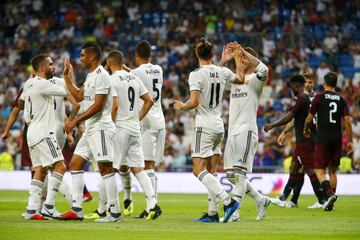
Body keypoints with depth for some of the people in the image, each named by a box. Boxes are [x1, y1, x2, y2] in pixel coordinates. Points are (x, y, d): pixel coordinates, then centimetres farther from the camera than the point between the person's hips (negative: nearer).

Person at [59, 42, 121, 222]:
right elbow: (79, 96, 29)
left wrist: (75, 121, -16)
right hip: (90, 129, 11)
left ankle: (115, 213, -9)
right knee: (75, 164, 9)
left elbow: (97, 106, -19)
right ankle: (76, 210, 9)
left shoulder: (101, 76, -13)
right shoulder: (91, 76, 18)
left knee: (105, 168, -10)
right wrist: (67, 77, 27)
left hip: (101, 128, -11)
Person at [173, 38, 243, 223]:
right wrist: (238, 59, 36)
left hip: (204, 126, -7)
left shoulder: (196, 74, -12)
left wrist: (181, 106, 0)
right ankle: (212, 213, 9)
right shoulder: (222, 72, 5)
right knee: (211, 171, 12)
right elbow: (240, 79, 25)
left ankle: (228, 201, -24)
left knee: (199, 170, -9)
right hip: (219, 126, 7)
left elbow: (194, 102, -20)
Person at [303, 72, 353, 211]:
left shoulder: (319, 98, -3)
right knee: (333, 170, 15)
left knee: (319, 170, -1)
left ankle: (329, 193, -25)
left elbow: (309, 118, 1)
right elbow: (347, 121, 0)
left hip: (323, 138, -4)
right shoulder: (342, 100, 6)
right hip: (337, 139, 4)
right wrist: (350, 141, 6)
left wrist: (306, 130, 22)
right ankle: (330, 202, 13)